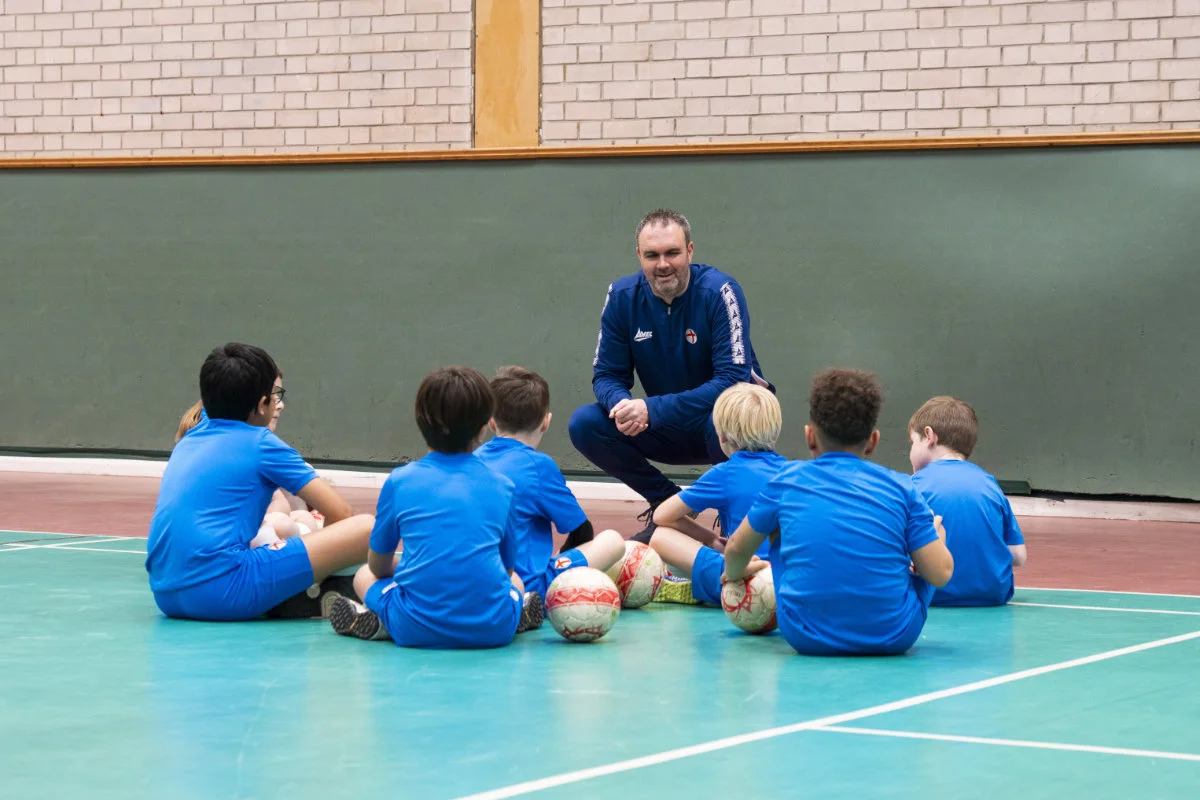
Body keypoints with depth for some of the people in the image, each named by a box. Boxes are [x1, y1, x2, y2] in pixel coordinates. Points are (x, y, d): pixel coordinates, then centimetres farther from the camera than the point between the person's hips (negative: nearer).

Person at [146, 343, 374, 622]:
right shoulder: (261, 443, 4)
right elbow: (339, 513, 5)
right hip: (223, 592, -8)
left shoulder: (189, 439, 23)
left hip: (166, 595, 8)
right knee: (366, 528, -10)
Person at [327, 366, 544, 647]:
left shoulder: (400, 481, 3)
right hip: (494, 631, 1)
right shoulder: (502, 486, 7)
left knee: (364, 576, 28)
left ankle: (377, 621, -3)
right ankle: (517, 613, 3)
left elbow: (378, 566, 13)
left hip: (416, 631, -1)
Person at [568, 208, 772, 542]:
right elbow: (607, 374, -3)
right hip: (667, 430, 5)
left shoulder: (719, 292, -21)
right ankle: (667, 502, 2)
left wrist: (651, 410, -34)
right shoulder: (622, 297, -7)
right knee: (584, 424, -17)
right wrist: (621, 403, -29)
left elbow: (733, 380, -27)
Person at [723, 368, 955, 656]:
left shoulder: (787, 481, 4)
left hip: (806, 638, 1)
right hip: (894, 638, -1)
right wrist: (935, 534, 22)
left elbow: (736, 549, 16)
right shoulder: (901, 488, 0)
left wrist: (735, 574, 41)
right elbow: (941, 574, -2)